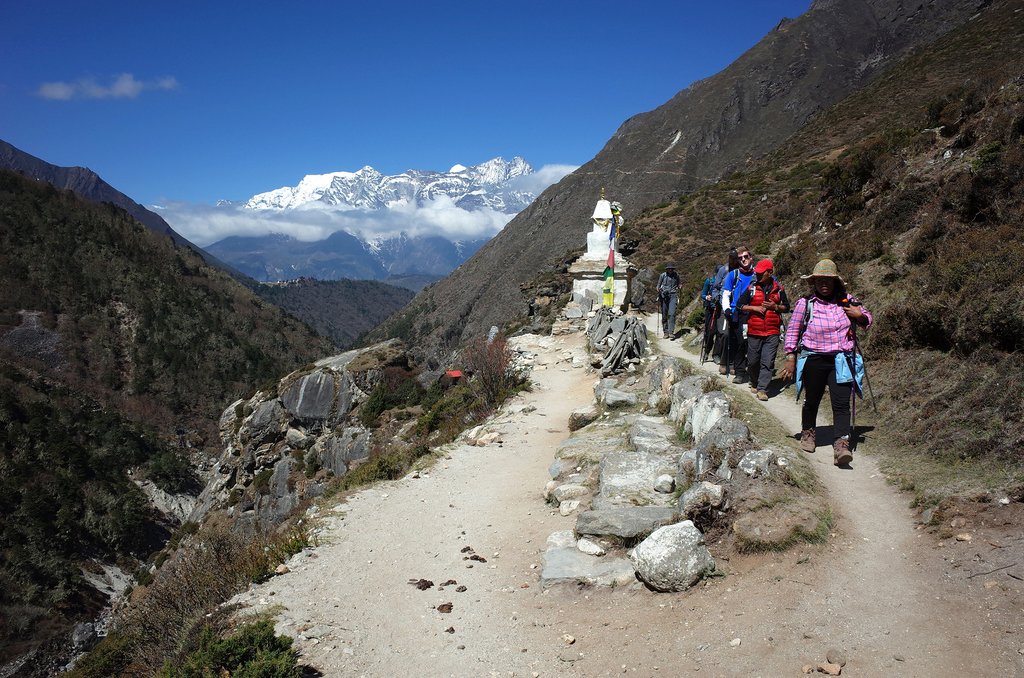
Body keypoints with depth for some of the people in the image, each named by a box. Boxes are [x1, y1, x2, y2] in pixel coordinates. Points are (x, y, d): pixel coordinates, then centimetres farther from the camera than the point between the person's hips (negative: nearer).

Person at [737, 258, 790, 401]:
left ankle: (762, 389, -6)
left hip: (772, 332, -1)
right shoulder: (752, 288, 4)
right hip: (754, 331, 1)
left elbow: (787, 307, 12)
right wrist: (755, 308, -10)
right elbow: (740, 305, 4)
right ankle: (754, 383, 30)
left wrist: (775, 307, -8)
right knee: (753, 361, 8)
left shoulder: (778, 288, 6)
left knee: (767, 362, -6)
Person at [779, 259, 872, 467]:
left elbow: (868, 320, 20)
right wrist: (791, 358, 0)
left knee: (841, 404, -11)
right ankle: (808, 433, 37)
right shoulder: (805, 303, 1)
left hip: (841, 361, 1)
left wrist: (860, 316, -4)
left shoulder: (847, 301, 8)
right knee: (812, 400, 13)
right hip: (813, 360, -1)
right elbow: (792, 331, 5)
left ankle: (841, 445, -16)